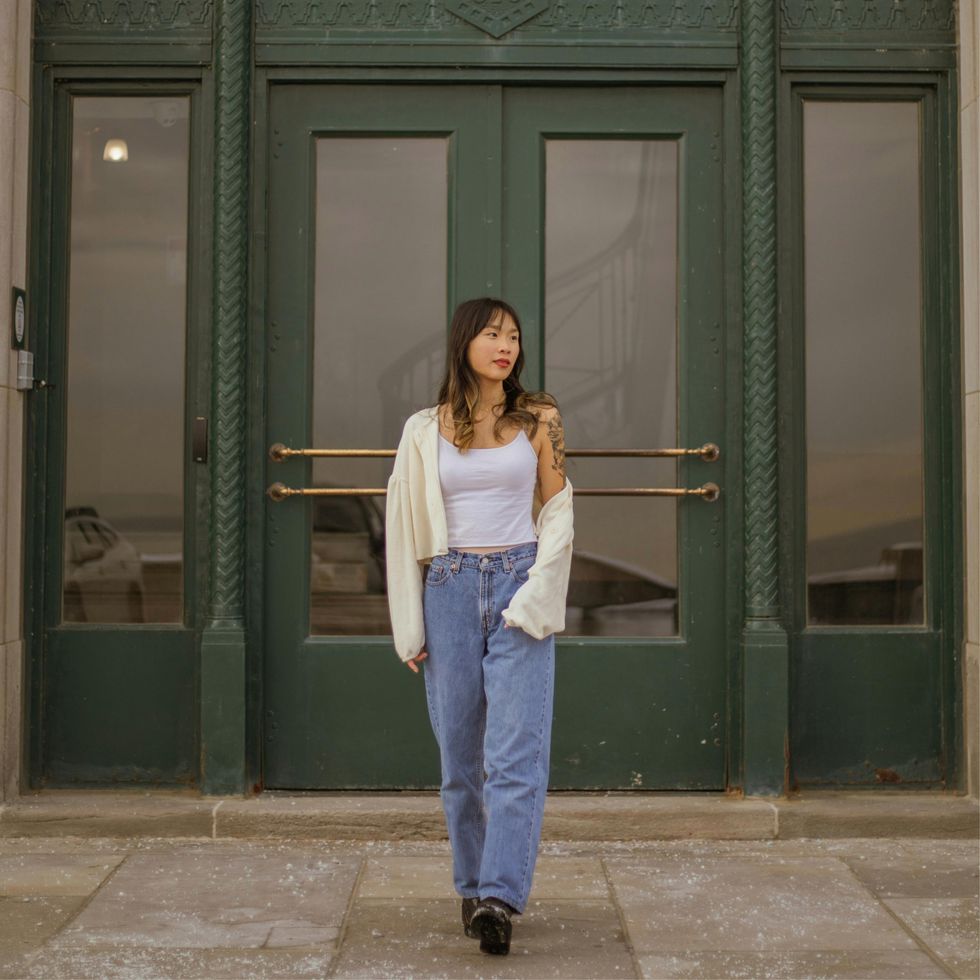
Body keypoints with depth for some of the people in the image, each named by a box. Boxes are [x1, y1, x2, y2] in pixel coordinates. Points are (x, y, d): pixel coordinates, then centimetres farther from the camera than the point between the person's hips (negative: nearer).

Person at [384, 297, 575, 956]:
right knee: (461, 753, 7)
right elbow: (405, 529, 8)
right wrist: (409, 626, 4)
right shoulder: (426, 430, 7)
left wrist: (534, 596, -8)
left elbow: (559, 512, 5)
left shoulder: (539, 418, 5)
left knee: (516, 752, -11)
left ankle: (499, 898, -15)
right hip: (450, 591, 2)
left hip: (521, 586, -2)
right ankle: (474, 888, 20)